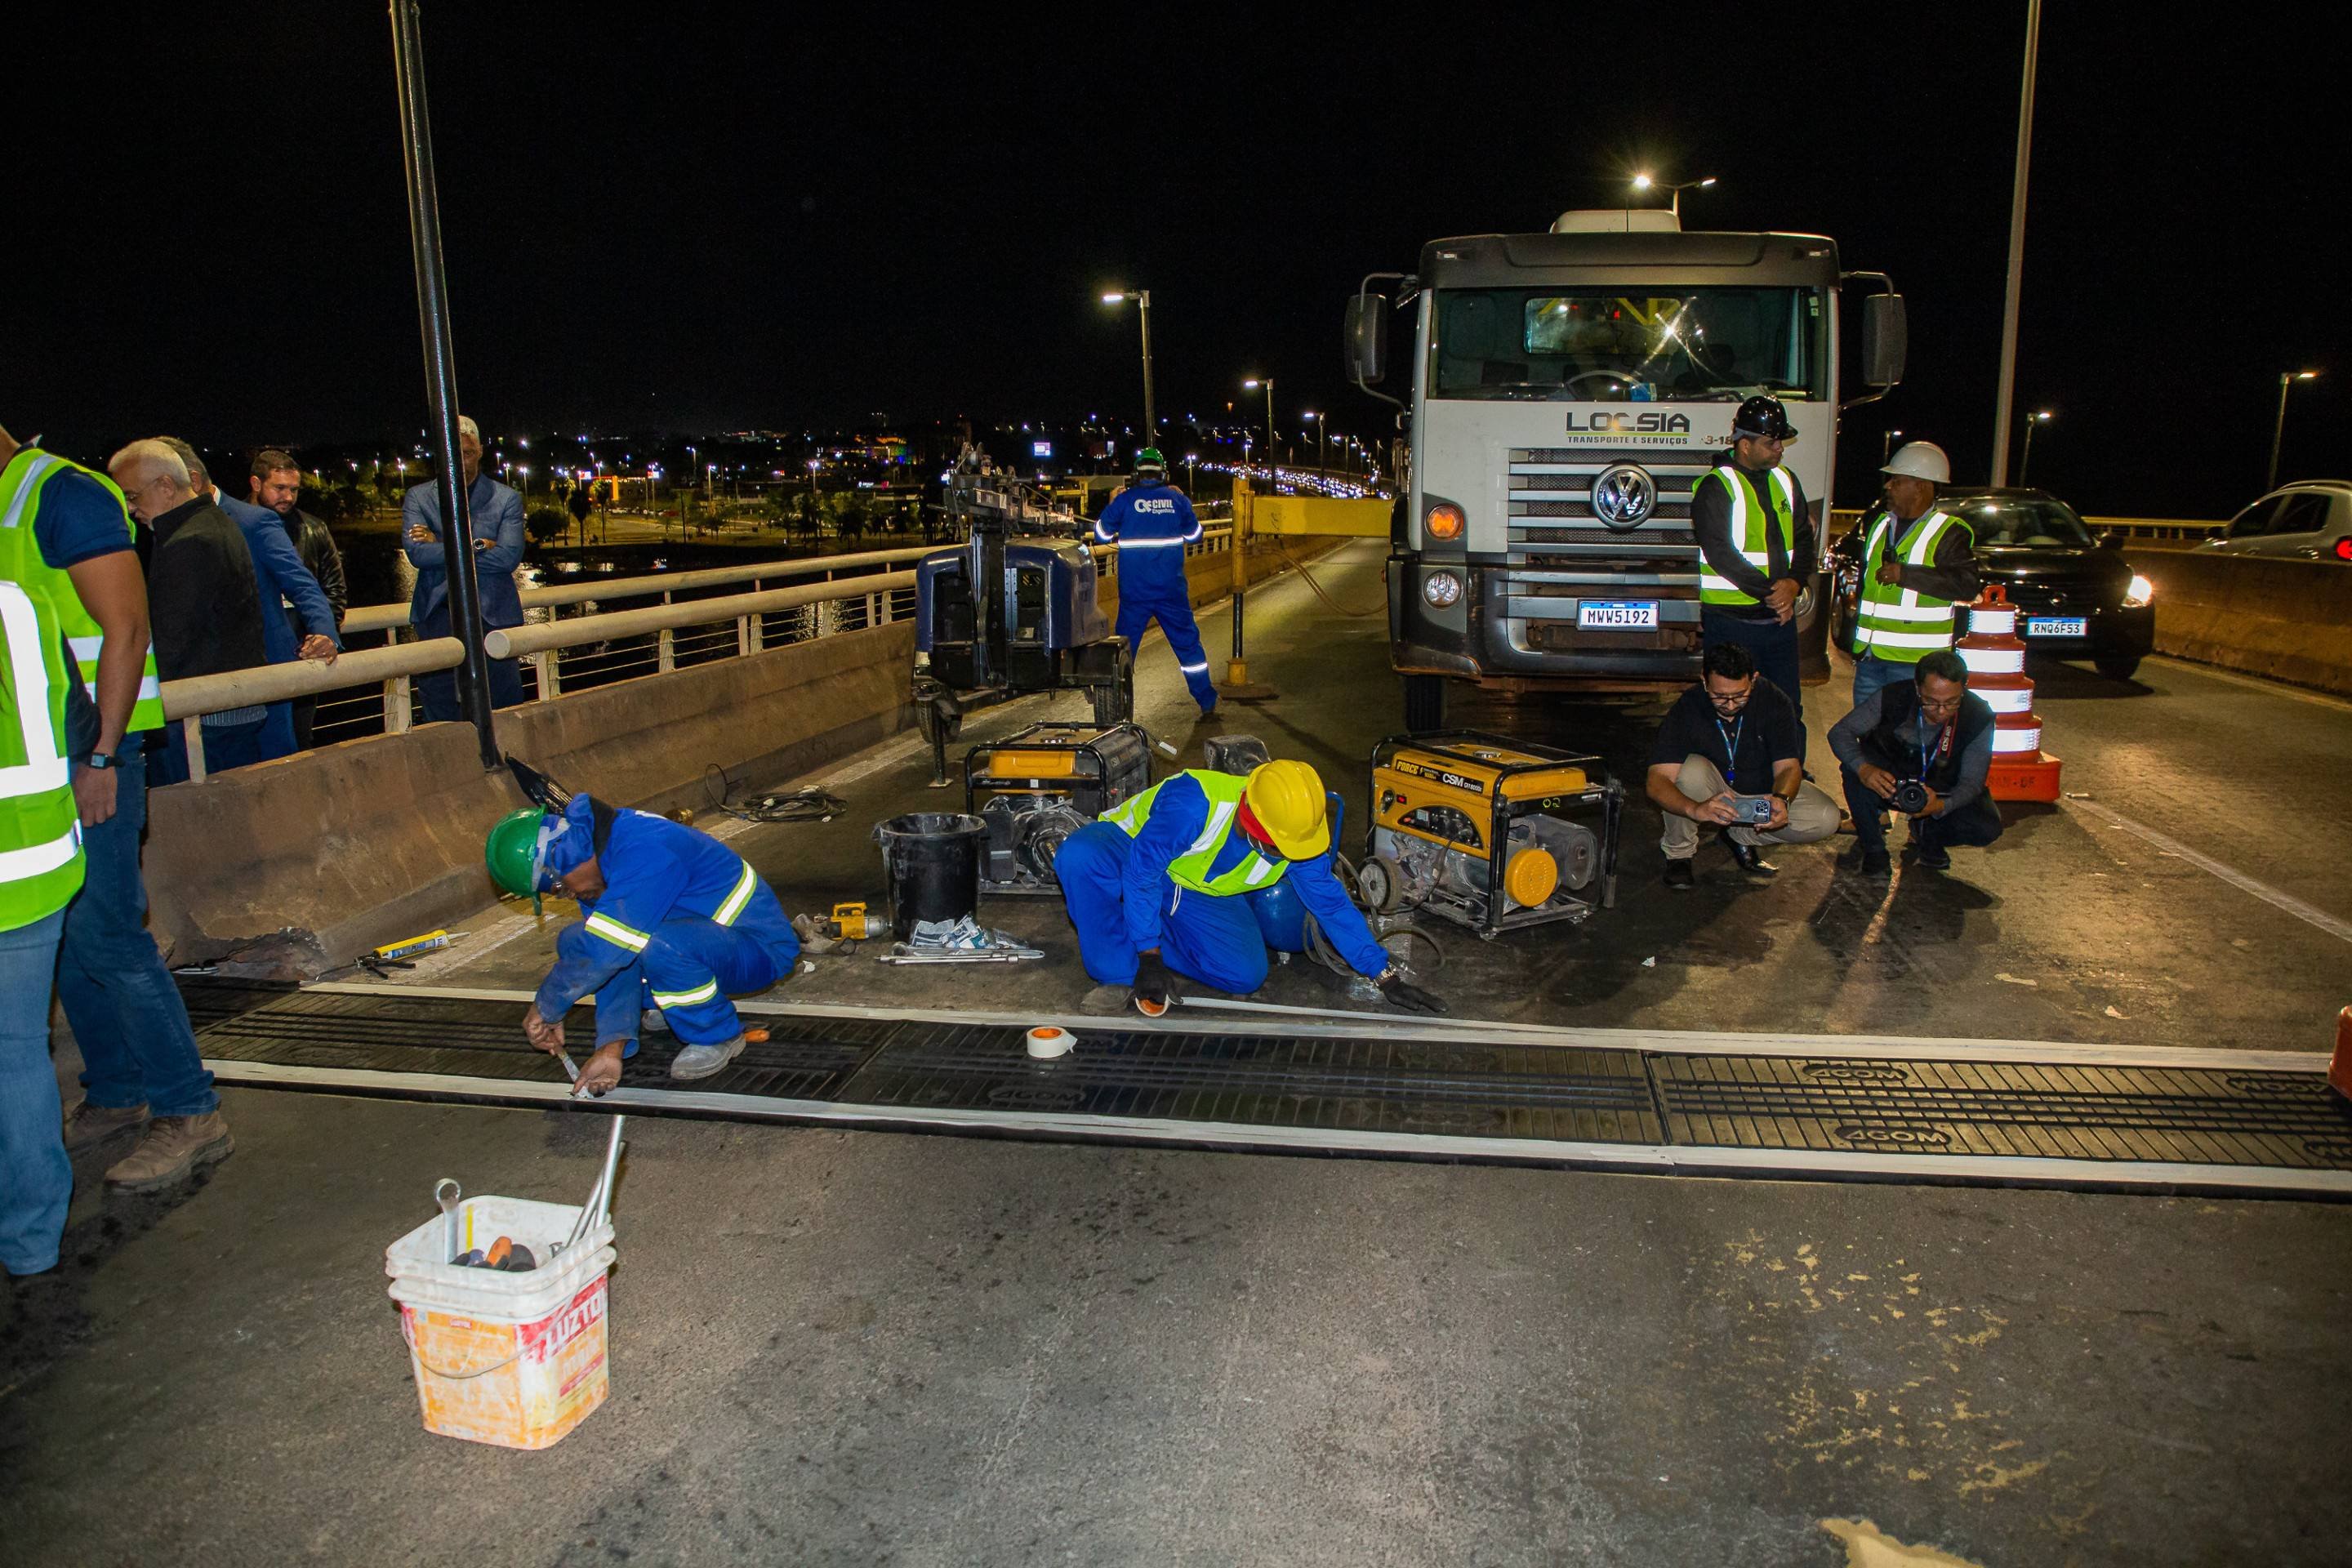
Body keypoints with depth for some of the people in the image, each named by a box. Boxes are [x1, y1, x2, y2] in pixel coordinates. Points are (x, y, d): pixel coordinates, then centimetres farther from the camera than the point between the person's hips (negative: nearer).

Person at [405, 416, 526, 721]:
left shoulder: (506, 499, 5)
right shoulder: (418, 497, 9)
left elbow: (509, 556, -10)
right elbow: (416, 552, -7)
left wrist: (441, 547, -8)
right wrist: (475, 546, -10)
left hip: (493, 616, -1)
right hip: (438, 616, 1)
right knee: (441, 718, 4)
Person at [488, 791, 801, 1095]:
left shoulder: (643, 851, -30)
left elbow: (606, 949, -34)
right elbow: (611, 960, -1)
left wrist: (546, 1007, -19)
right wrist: (612, 1047, -12)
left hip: (759, 949, -9)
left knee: (659, 945, -39)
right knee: (575, 942, -1)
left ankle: (718, 1036, -11)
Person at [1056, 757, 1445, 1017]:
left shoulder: (1296, 836, -21)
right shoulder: (1192, 802, -40)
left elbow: (1332, 905, -11)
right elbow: (1142, 872, -34)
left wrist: (1386, 977, -11)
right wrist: (1149, 956, -32)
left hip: (1202, 894, 5)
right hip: (1131, 846, -4)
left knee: (1247, 974, -18)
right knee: (1081, 855, -41)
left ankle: (1136, 939, -4)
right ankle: (1119, 975, -24)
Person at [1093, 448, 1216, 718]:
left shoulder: (1125, 500, -3)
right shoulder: (1177, 499, 2)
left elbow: (1101, 535, 4)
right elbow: (1195, 535, 15)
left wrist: (1112, 504, 19)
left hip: (1134, 592, -1)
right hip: (1172, 591, 1)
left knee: (1124, 646, 10)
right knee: (1187, 643, 11)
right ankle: (1207, 702, 12)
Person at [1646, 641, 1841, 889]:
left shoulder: (1775, 703, -19)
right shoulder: (1686, 709, -26)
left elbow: (1788, 766, -18)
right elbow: (1657, 782, -34)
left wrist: (1781, 800, -42)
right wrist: (1696, 809, -54)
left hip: (1764, 790, 3)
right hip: (1712, 795, -3)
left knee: (1827, 818, -19)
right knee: (1692, 769, -35)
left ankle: (1740, 836, 4)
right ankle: (1678, 851, -10)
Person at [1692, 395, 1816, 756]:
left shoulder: (1786, 482, 14)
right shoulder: (1715, 486, -7)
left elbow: (1803, 540, 15)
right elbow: (1720, 554, -14)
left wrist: (1794, 583, -6)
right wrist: (1771, 592, -14)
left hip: (1779, 618, 6)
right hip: (1731, 621, -6)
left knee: (1789, 708, 10)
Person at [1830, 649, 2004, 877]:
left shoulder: (1979, 718, -22)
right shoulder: (1893, 697, -26)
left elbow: (1971, 781, -21)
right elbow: (1839, 732, -23)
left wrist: (1941, 806, -44)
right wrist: (1863, 768, -44)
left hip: (1941, 794, 1)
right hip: (1890, 783, -1)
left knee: (1987, 828, -25)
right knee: (1853, 766, -33)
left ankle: (1928, 834, 11)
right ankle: (1873, 848, -10)